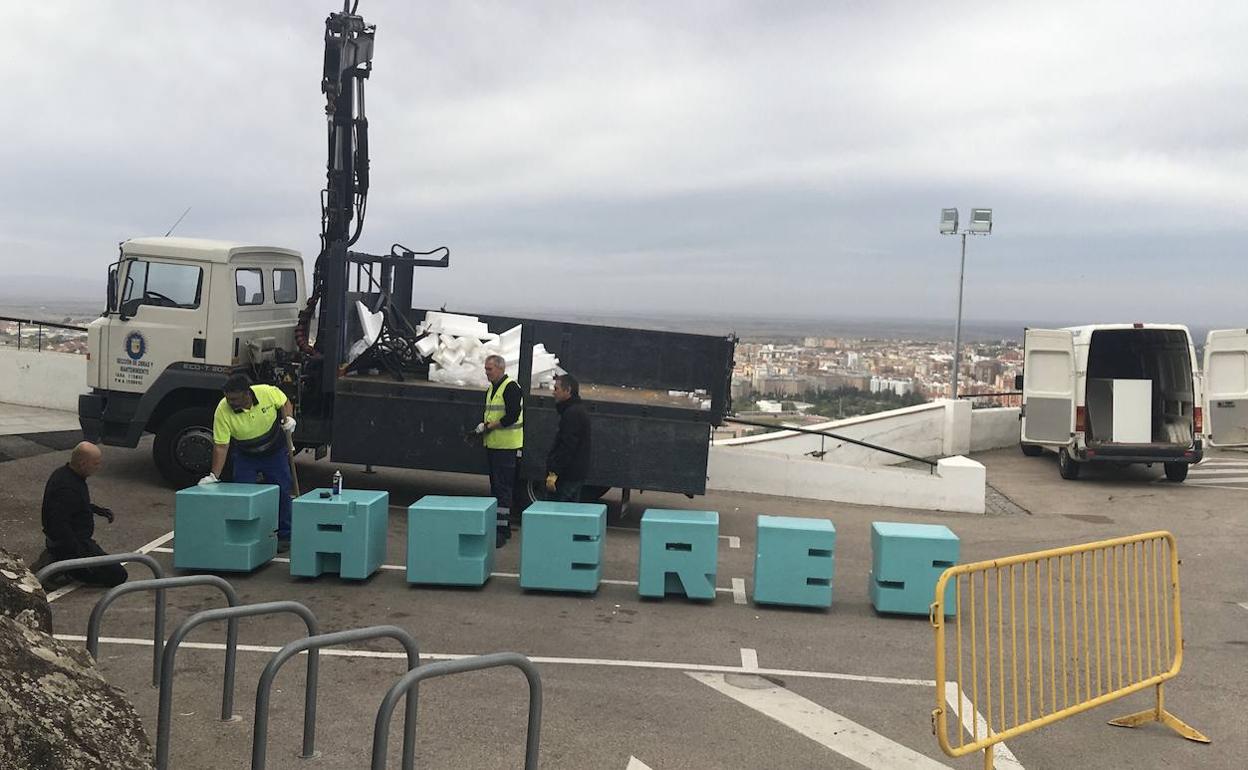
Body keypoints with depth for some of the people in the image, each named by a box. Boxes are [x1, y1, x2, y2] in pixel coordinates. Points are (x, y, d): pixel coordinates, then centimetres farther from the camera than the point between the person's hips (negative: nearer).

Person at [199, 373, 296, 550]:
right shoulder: (223, 410, -28)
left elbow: (285, 403, -3)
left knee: (281, 492, 2)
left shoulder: (268, 392, -27)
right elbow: (220, 446, -25)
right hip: (245, 456, 0)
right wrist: (214, 475, -31)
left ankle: (284, 536, 15)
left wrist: (288, 418, -23)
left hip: (275, 452, 0)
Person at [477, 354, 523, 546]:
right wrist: (483, 425, 5)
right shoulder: (491, 389, 17)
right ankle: (503, 528, 21)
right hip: (492, 444, 10)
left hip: (507, 446, -10)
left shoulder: (511, 388, -12)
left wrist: (489, 426, -14)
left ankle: (502, 531, -9)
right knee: (496, 486, 13)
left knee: (503, 488, -10)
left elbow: (512, 416, -20)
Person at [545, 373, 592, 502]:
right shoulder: (579, 409, 17)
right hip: (576, 473, 11)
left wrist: (553, 473, -23)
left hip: (568, 475, -11)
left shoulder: (573, 413, -17)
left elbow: (567, 446, -23)